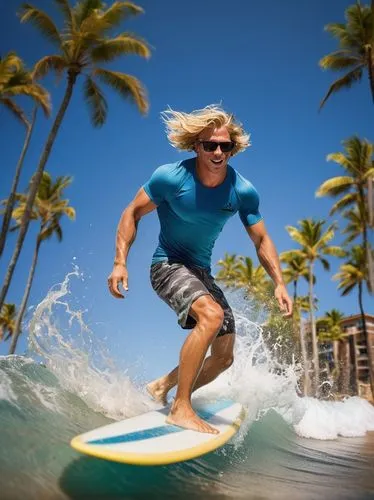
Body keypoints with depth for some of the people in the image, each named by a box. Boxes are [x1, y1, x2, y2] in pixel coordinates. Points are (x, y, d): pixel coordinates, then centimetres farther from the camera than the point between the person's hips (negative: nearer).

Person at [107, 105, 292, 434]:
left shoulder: (243, 192, -10)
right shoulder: (170, 177, -18)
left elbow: (261, 240, 0)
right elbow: (133, 214, -8)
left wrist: (279, 283, -10)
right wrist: (120, 262, -16)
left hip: (202, 272, 6)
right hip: (167, 265, -5)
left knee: (224, 358, 5)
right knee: (212, 314, -34)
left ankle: (162, 387, 26)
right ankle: (181, 409, -24)